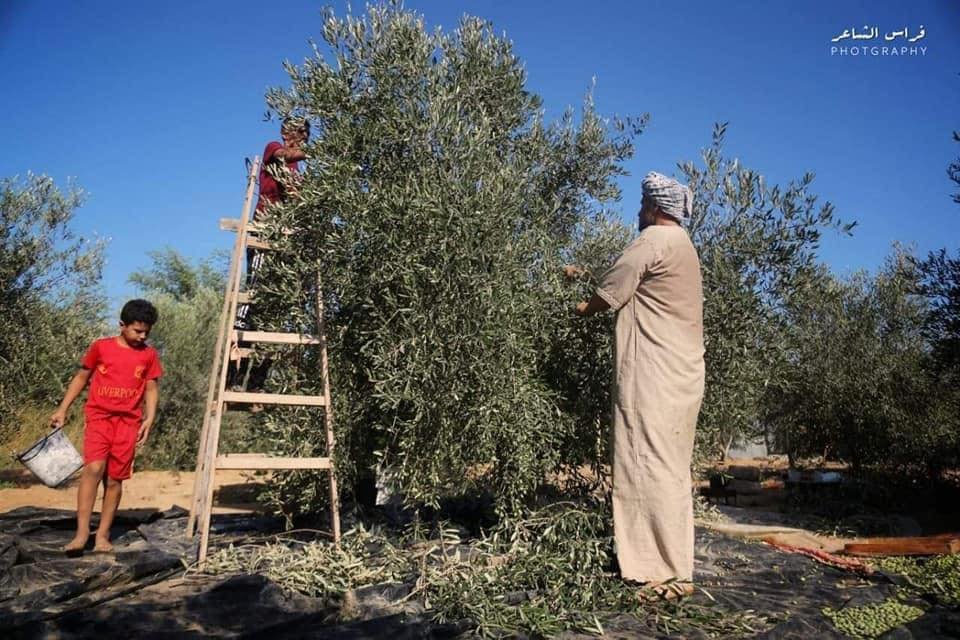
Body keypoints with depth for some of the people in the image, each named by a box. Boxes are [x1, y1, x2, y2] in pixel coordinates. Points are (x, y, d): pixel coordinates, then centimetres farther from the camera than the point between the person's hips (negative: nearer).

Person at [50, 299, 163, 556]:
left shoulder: (149, 354, 5)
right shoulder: (100, 347, 2)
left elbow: (151, 389, 9)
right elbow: (81, 378, 11)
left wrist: (149, 419, -3)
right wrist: (62, 410, 9)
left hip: (128, 422, 2)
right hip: (99, 417, -1)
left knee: (114, 479, 3)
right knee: (94, 468, -21)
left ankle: (102, 535, 13)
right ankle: (82, 532, -17)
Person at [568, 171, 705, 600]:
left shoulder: (653, 239, -8)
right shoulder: (682, 245, 22)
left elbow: (610, 294, -5)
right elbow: (630, 282, 29)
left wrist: (582, 309, 15)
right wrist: (584, 276, 33)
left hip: (654, 375, -10)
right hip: (682, 374, 10)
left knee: (653, 467, -8)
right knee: (671, 469, 11)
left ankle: (671, 574, -7)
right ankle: (670, 563, 18)